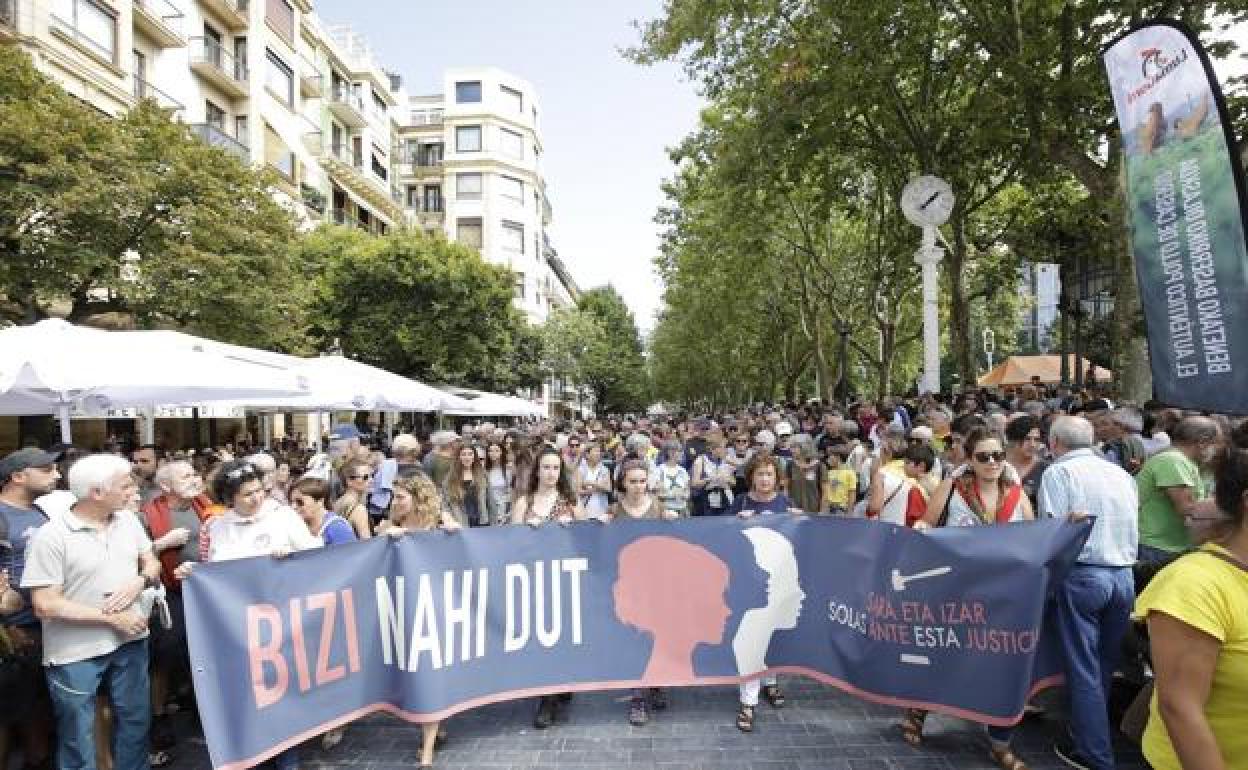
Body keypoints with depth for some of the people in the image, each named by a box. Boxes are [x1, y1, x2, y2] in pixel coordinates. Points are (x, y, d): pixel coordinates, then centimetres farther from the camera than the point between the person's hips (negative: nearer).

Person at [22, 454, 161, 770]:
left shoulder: (128, 520, -1)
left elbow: (152, 562, 11)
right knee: (78, 735, 13)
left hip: (130, 640, 5)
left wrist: (140, 581, -12)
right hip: (76, 653, -5)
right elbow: (45, 605, -18)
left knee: (136, 719, 19)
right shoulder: (51, 537, -18)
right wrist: (111, 617, -17)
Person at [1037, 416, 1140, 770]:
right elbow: (1134, 530, 12)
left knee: (1083, 668, 4)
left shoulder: (1059, 472, -7)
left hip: (1082, 575, -6)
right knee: (1107, 665, 18)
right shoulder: (1121, 473, 9)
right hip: (1124, 575, 6)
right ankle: (1096, 736, 32)